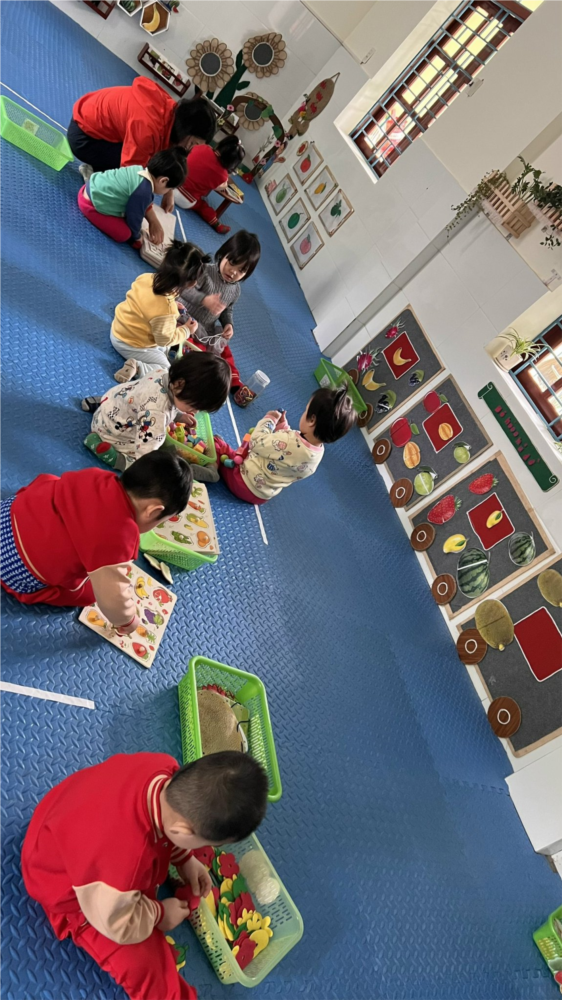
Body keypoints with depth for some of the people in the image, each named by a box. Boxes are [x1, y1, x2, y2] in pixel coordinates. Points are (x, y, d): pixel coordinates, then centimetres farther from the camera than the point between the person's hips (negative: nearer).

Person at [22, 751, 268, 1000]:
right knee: (140, 962, -5)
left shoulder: (163, 768, -30)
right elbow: (116, 925, -23)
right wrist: (160, 913, -7)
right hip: (67, 886, -6)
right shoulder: (122, 864, -46)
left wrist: (185, 859, -3)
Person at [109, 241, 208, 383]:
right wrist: (187, 330, -7)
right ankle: (137, 368, -12)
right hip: (132, 345, -8)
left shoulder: (145, 277, -15)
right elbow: (165, 339, -20)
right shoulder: (166, 311, -35)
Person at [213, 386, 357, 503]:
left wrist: (269, 419, -10)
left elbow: (256, 442, -24)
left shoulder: (289, 442, -39)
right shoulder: (318, 451, -13)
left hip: (245, 484, -8)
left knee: (217, 442, 0)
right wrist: (282, 425, 0)